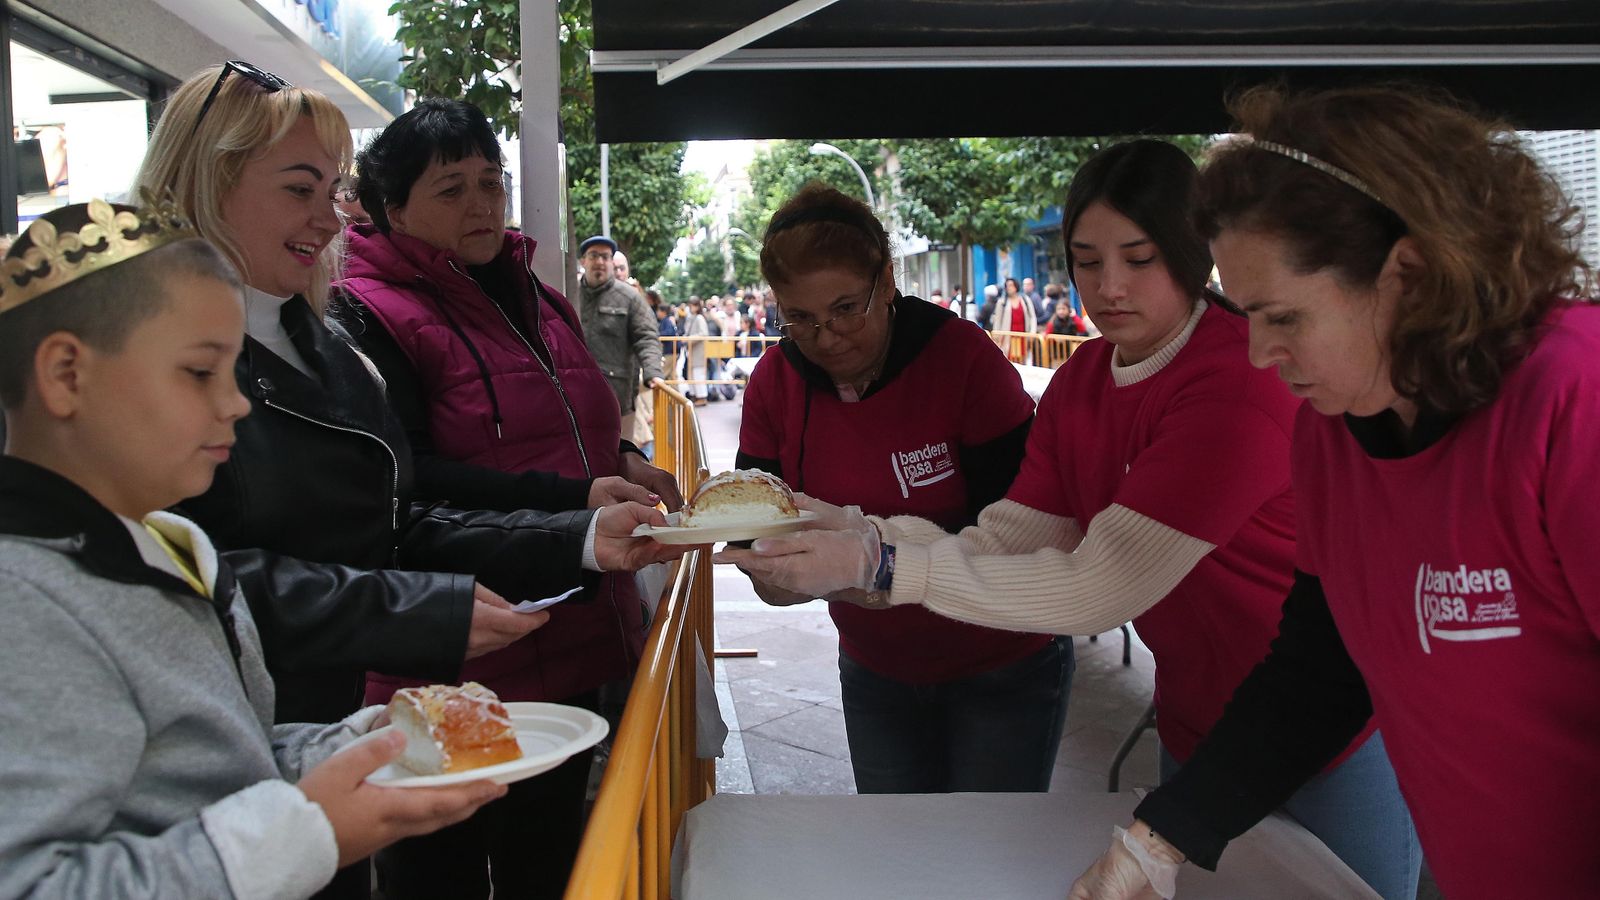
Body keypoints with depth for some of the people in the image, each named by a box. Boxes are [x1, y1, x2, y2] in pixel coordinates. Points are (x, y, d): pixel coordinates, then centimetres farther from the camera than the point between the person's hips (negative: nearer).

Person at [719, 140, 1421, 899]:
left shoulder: (1242, 388, -27)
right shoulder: (1080, 381, -1)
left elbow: (1096, 588, -30)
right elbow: (1007, 540, -10)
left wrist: (878, 565, -34)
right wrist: (849, 532, -25)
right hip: (1195, 725, 7)